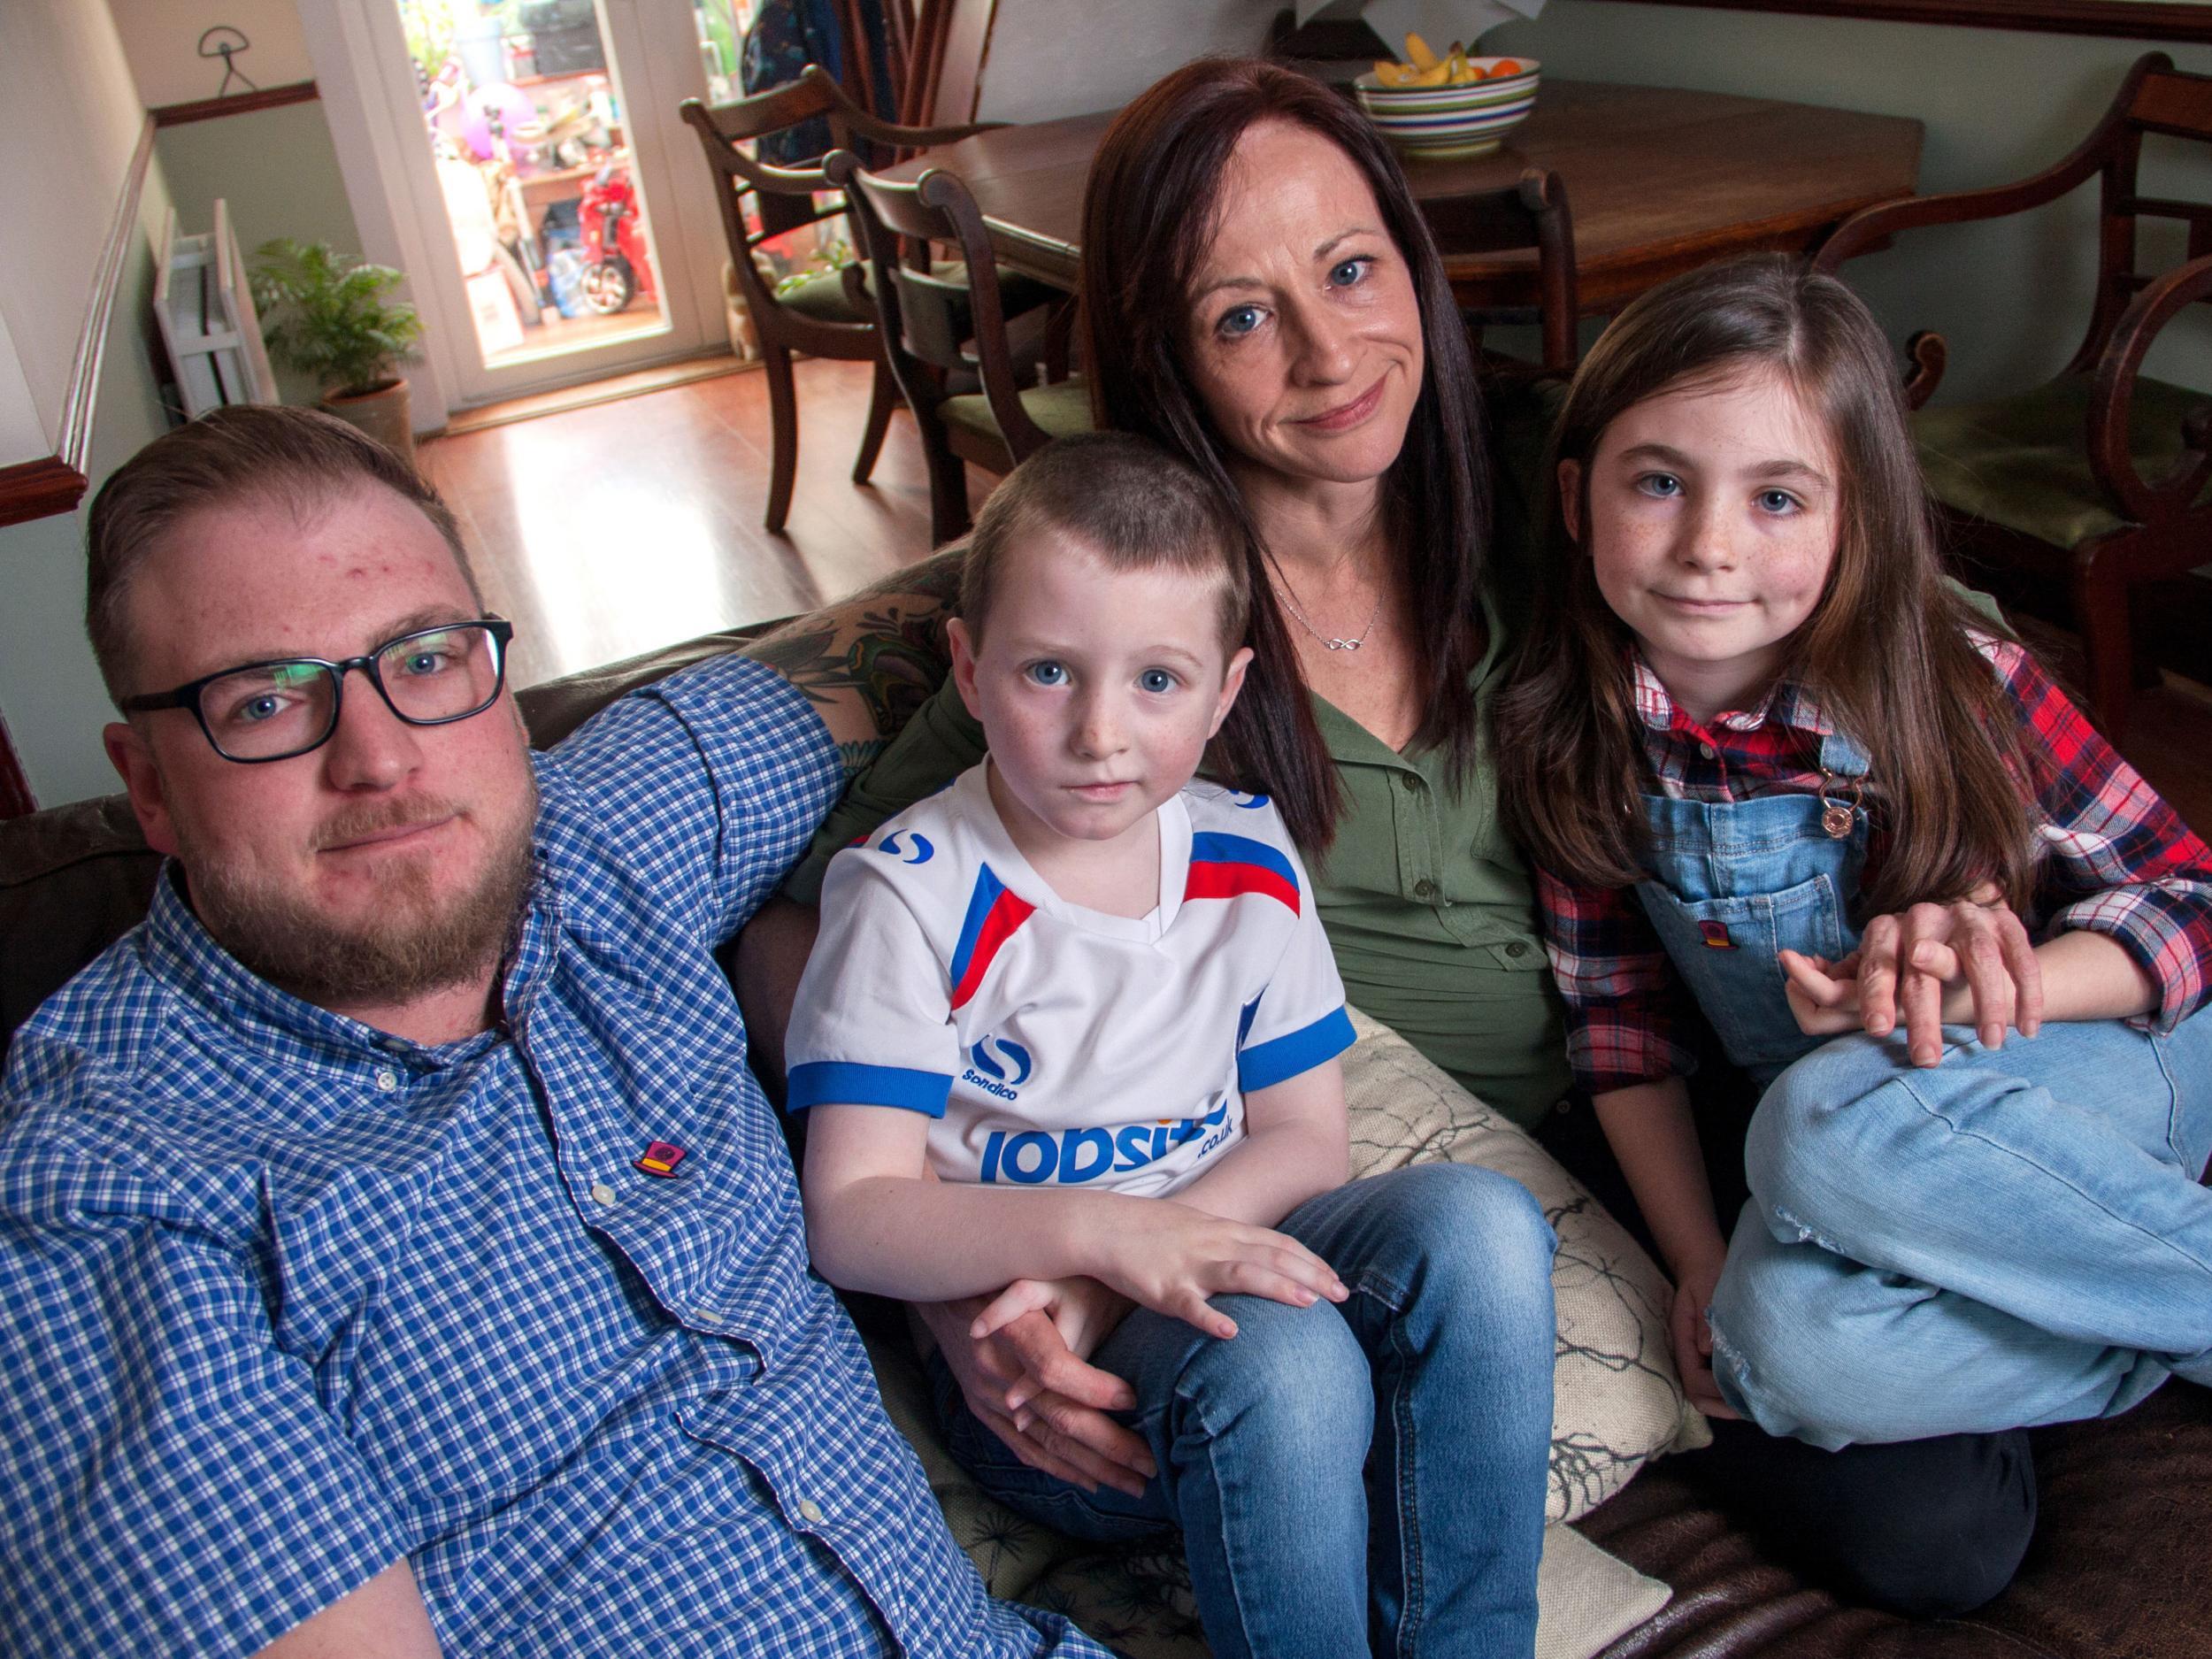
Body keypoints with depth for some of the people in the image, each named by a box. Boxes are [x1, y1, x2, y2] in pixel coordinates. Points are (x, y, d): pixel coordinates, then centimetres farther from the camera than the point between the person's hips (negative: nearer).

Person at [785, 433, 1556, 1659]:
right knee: (1281, 1365, -33)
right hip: (1023, 1367, -4)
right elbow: (852, 1214, -15)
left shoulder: (1248, 860, 2)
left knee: (1478, 1226, -21)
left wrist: (1122, 1276, -16)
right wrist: (1102, 1231, -31)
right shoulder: (911, 895, -12)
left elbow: (1304, 1134, 2)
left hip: (1209, 1261, 5)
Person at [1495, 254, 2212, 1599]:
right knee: (1783, 1347, -30)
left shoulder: (1960, 689, -17)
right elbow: (1620, 1019, -2)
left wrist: (1980, 980, -27)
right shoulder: (1573, 740, -10)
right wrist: (1703, 1264, -10)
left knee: (1834, 1122, -36)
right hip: (1817, 1119, 3)